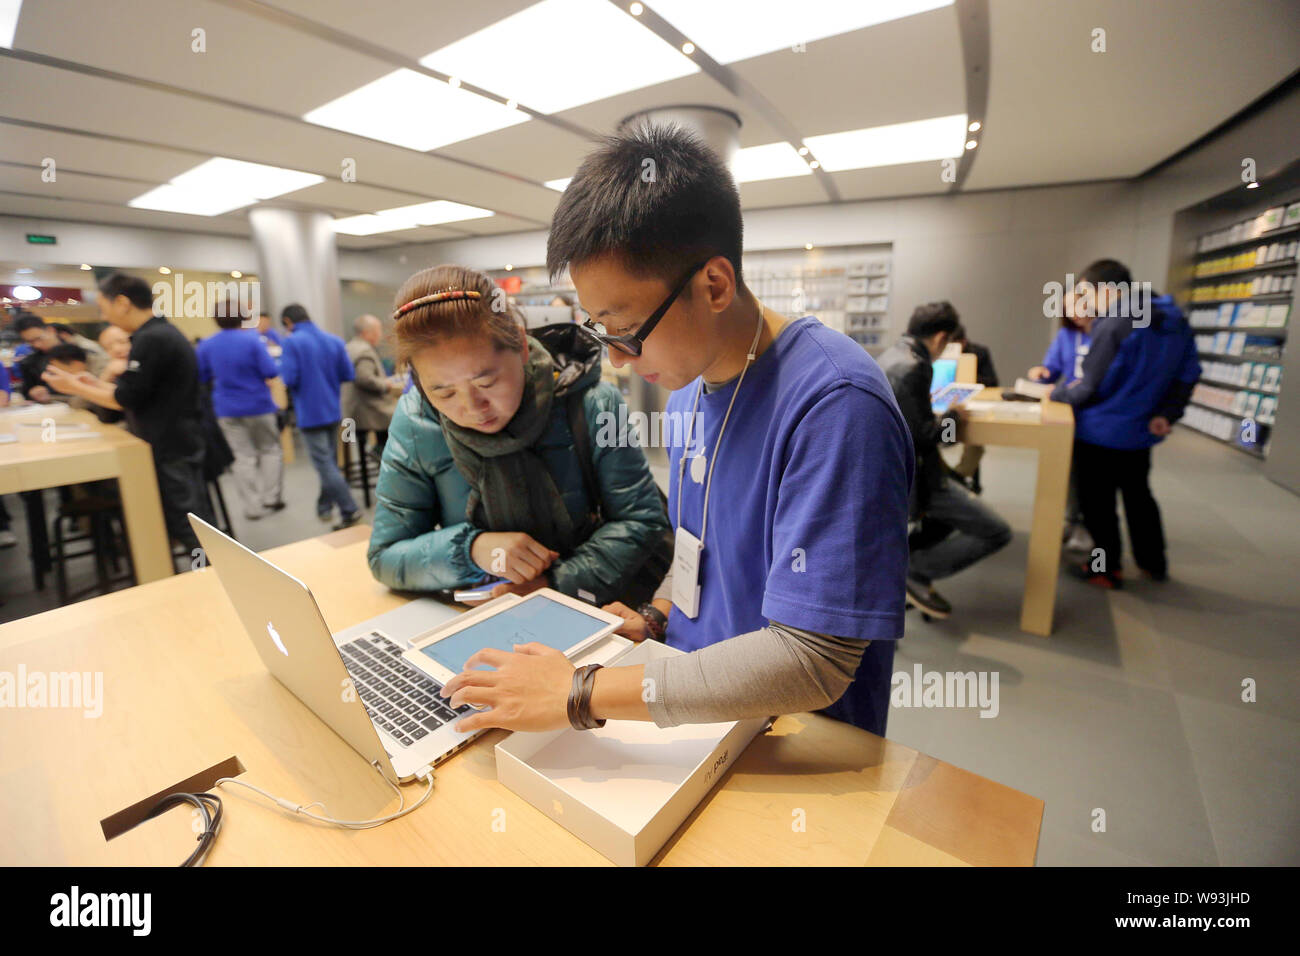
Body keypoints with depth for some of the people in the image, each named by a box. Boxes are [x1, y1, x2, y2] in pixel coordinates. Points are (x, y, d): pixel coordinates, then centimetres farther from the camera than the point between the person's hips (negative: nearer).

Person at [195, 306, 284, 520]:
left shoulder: (206, 345, 1)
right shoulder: (252, 341, -10)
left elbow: (202, 378, 8)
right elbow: (271, 372, -14)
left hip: (227, 409, 3)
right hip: (258, 406, -3)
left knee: (244, 456, 6)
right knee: (270, 449, 13)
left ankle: (253, 506, 6)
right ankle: (270, 497, 11)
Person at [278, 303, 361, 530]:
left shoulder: (292, 342, -11)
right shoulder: (334, 340, 4)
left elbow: (289, 380, -16)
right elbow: (348, 375, 5)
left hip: (311, 413, -6)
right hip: (333, 411, 6)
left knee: (324, 464, -3)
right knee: (330, 461, 16)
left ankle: (350, 510, -7)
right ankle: (325, 506, 28)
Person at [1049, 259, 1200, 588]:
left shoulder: (1111, 325, -21)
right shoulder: (1174, 320, 5)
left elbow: (1089, 388, -21)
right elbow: (1188, 374, 8)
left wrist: (1057, 393, -3)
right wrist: (1167, 413, 7)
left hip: (1099, 434, -8)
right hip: (1140, 433, 8)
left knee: (1097, 501, 7)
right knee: (1138, 494, 23)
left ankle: (1107, 569, 20)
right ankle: (1154, 563, 38)